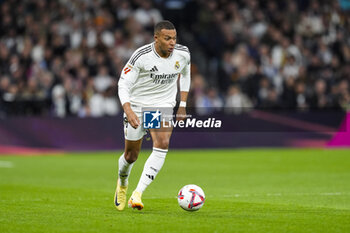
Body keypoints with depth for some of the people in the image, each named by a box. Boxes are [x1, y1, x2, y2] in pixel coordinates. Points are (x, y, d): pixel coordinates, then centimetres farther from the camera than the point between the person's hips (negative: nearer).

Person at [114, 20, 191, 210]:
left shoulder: (183, 54, -7)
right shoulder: (141, 56, -20)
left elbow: (185, 74, 15)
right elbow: (123, 84, -16)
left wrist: (182, 105, 10)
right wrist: (129, 111, -31)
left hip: (163, 106, 2)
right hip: (137, 105, -2)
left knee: (162, 145, -24)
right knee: (131, 155, 6)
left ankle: (137, 194, -26)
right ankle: (122, 184, 42)